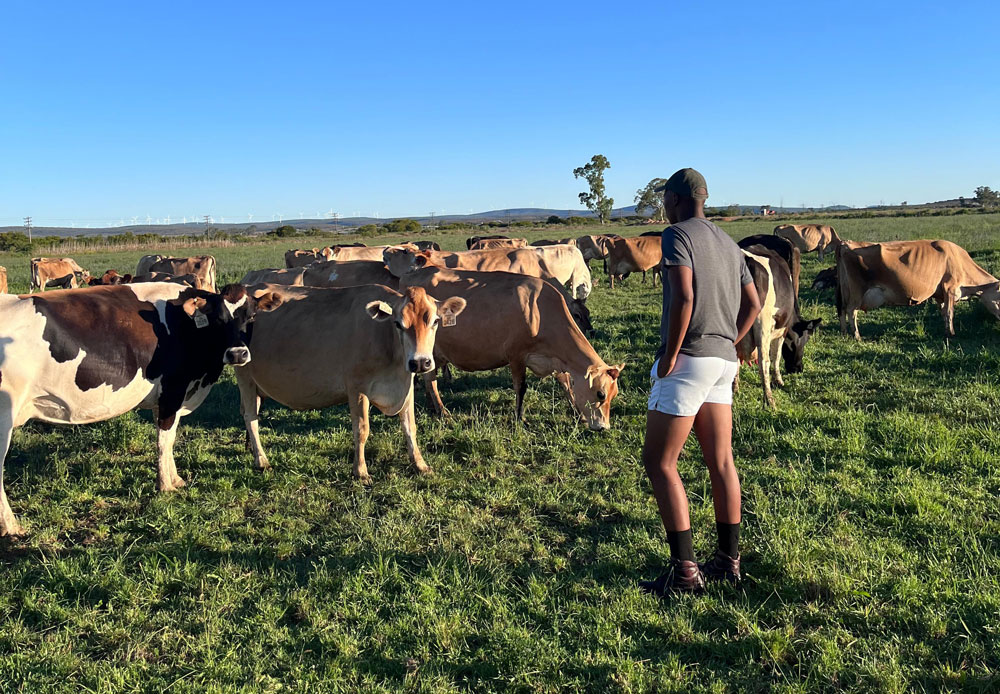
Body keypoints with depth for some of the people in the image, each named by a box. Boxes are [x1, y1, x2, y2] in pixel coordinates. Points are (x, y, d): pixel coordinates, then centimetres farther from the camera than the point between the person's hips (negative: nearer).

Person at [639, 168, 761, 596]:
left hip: (688, 359, -8)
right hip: (724, 360, 9)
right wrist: (728, 343, 19)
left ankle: (684, 571, -2)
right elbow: (753, 305, 20)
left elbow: (683, 297, -21)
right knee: (720, 460, 12)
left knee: (658, 462, -2)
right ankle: (728, 560, 20)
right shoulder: (728, 244, 18)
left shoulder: (678, 234, -8)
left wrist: (670, 353, -16)